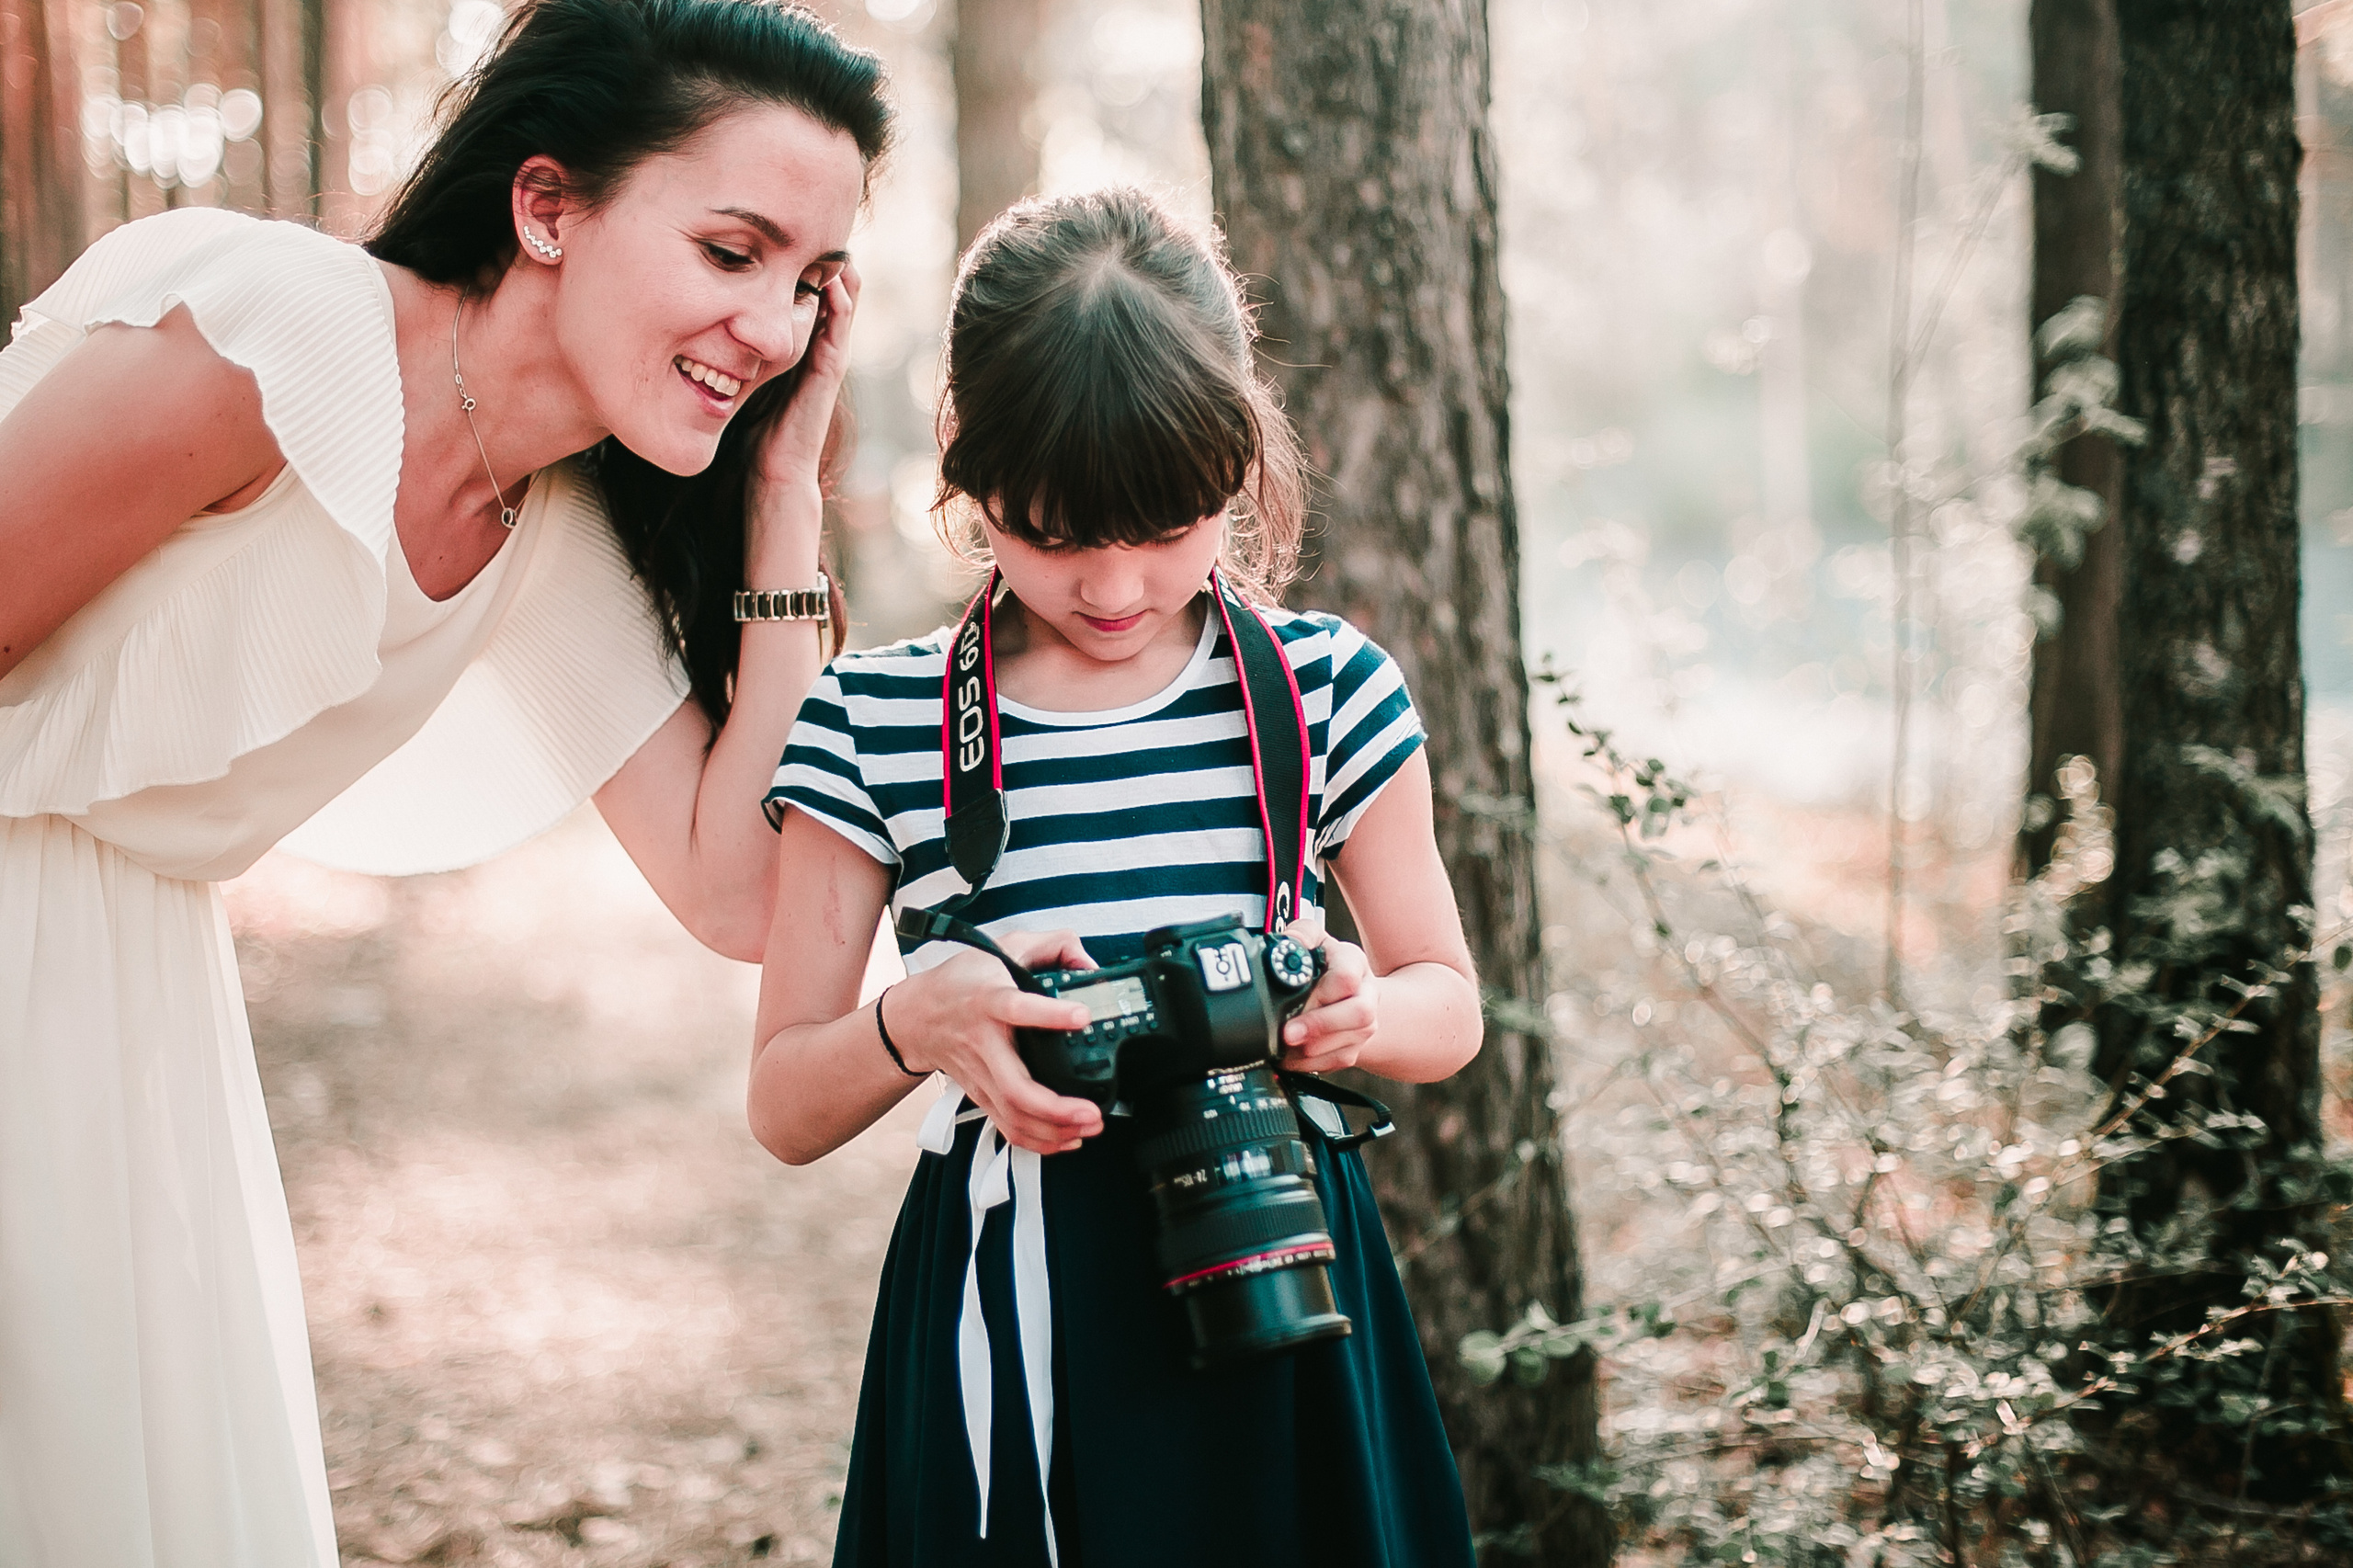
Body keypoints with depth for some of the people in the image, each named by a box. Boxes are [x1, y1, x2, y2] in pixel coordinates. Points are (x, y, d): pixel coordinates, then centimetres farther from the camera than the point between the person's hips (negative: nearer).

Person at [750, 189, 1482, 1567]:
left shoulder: (1330, 689, 0)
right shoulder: (869, 725, -4)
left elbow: (1451, 1004, 11)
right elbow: (785, 1114, 0)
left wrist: (1363, 1011, -13)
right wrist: (914, 1024, -22)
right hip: (1013, 1321, -1)